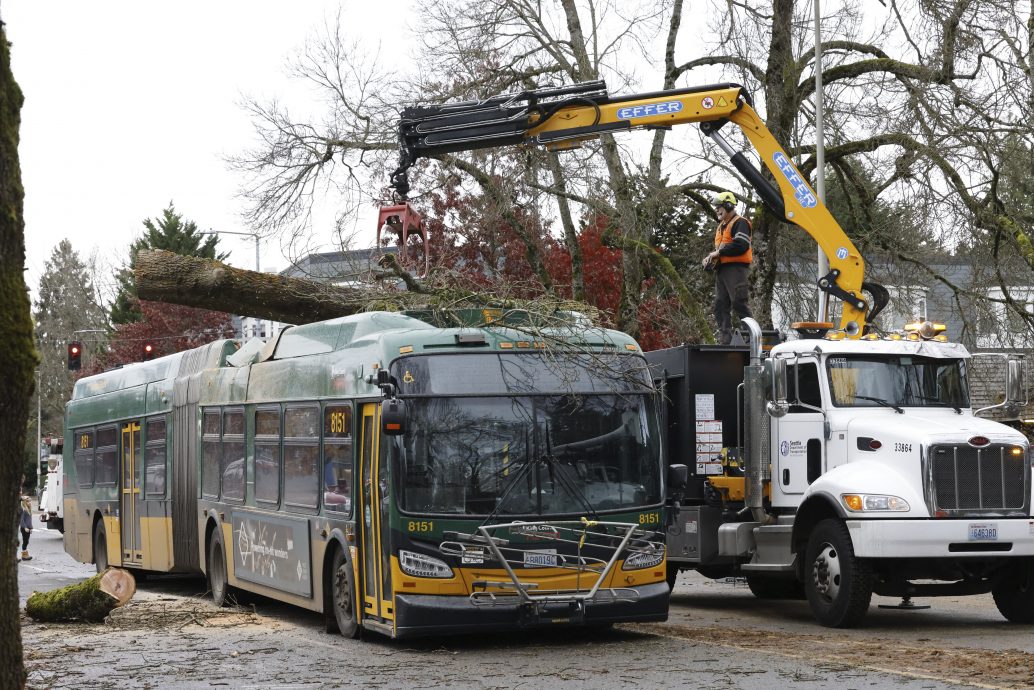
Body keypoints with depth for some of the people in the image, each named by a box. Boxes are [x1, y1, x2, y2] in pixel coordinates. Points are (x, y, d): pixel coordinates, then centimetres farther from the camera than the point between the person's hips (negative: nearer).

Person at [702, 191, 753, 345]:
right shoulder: (721, 226, 25)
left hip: (735, 268, -10)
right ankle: (725, 340, 5)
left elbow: (741, 246, -19)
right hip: (721, 269, 10)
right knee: (720, 304, 5)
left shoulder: (740, 223, -6)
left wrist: (718, 252, -15)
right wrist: (711, 257, 9)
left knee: (738, 302, -13)